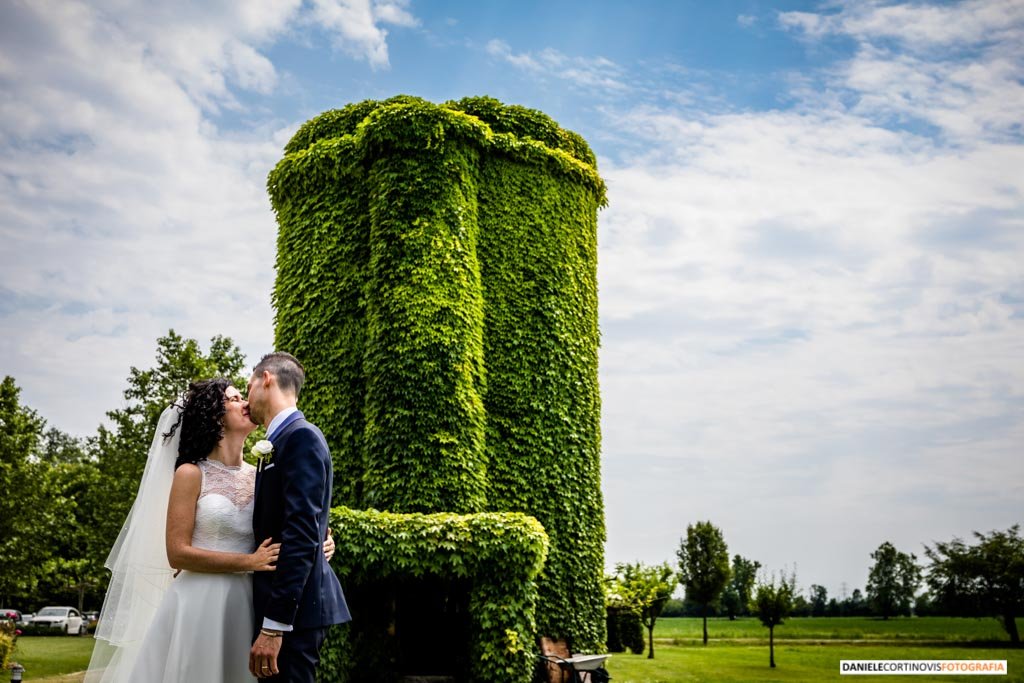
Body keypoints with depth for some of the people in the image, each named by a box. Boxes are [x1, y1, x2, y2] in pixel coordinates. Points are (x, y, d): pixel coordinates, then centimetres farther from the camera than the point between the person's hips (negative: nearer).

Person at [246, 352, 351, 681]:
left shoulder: (301, 436, -13)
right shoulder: (282, 439, 15)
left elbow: (302, 535, -22)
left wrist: (273, 626, -24)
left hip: (291, 607, -9)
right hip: (280, 602, 9)